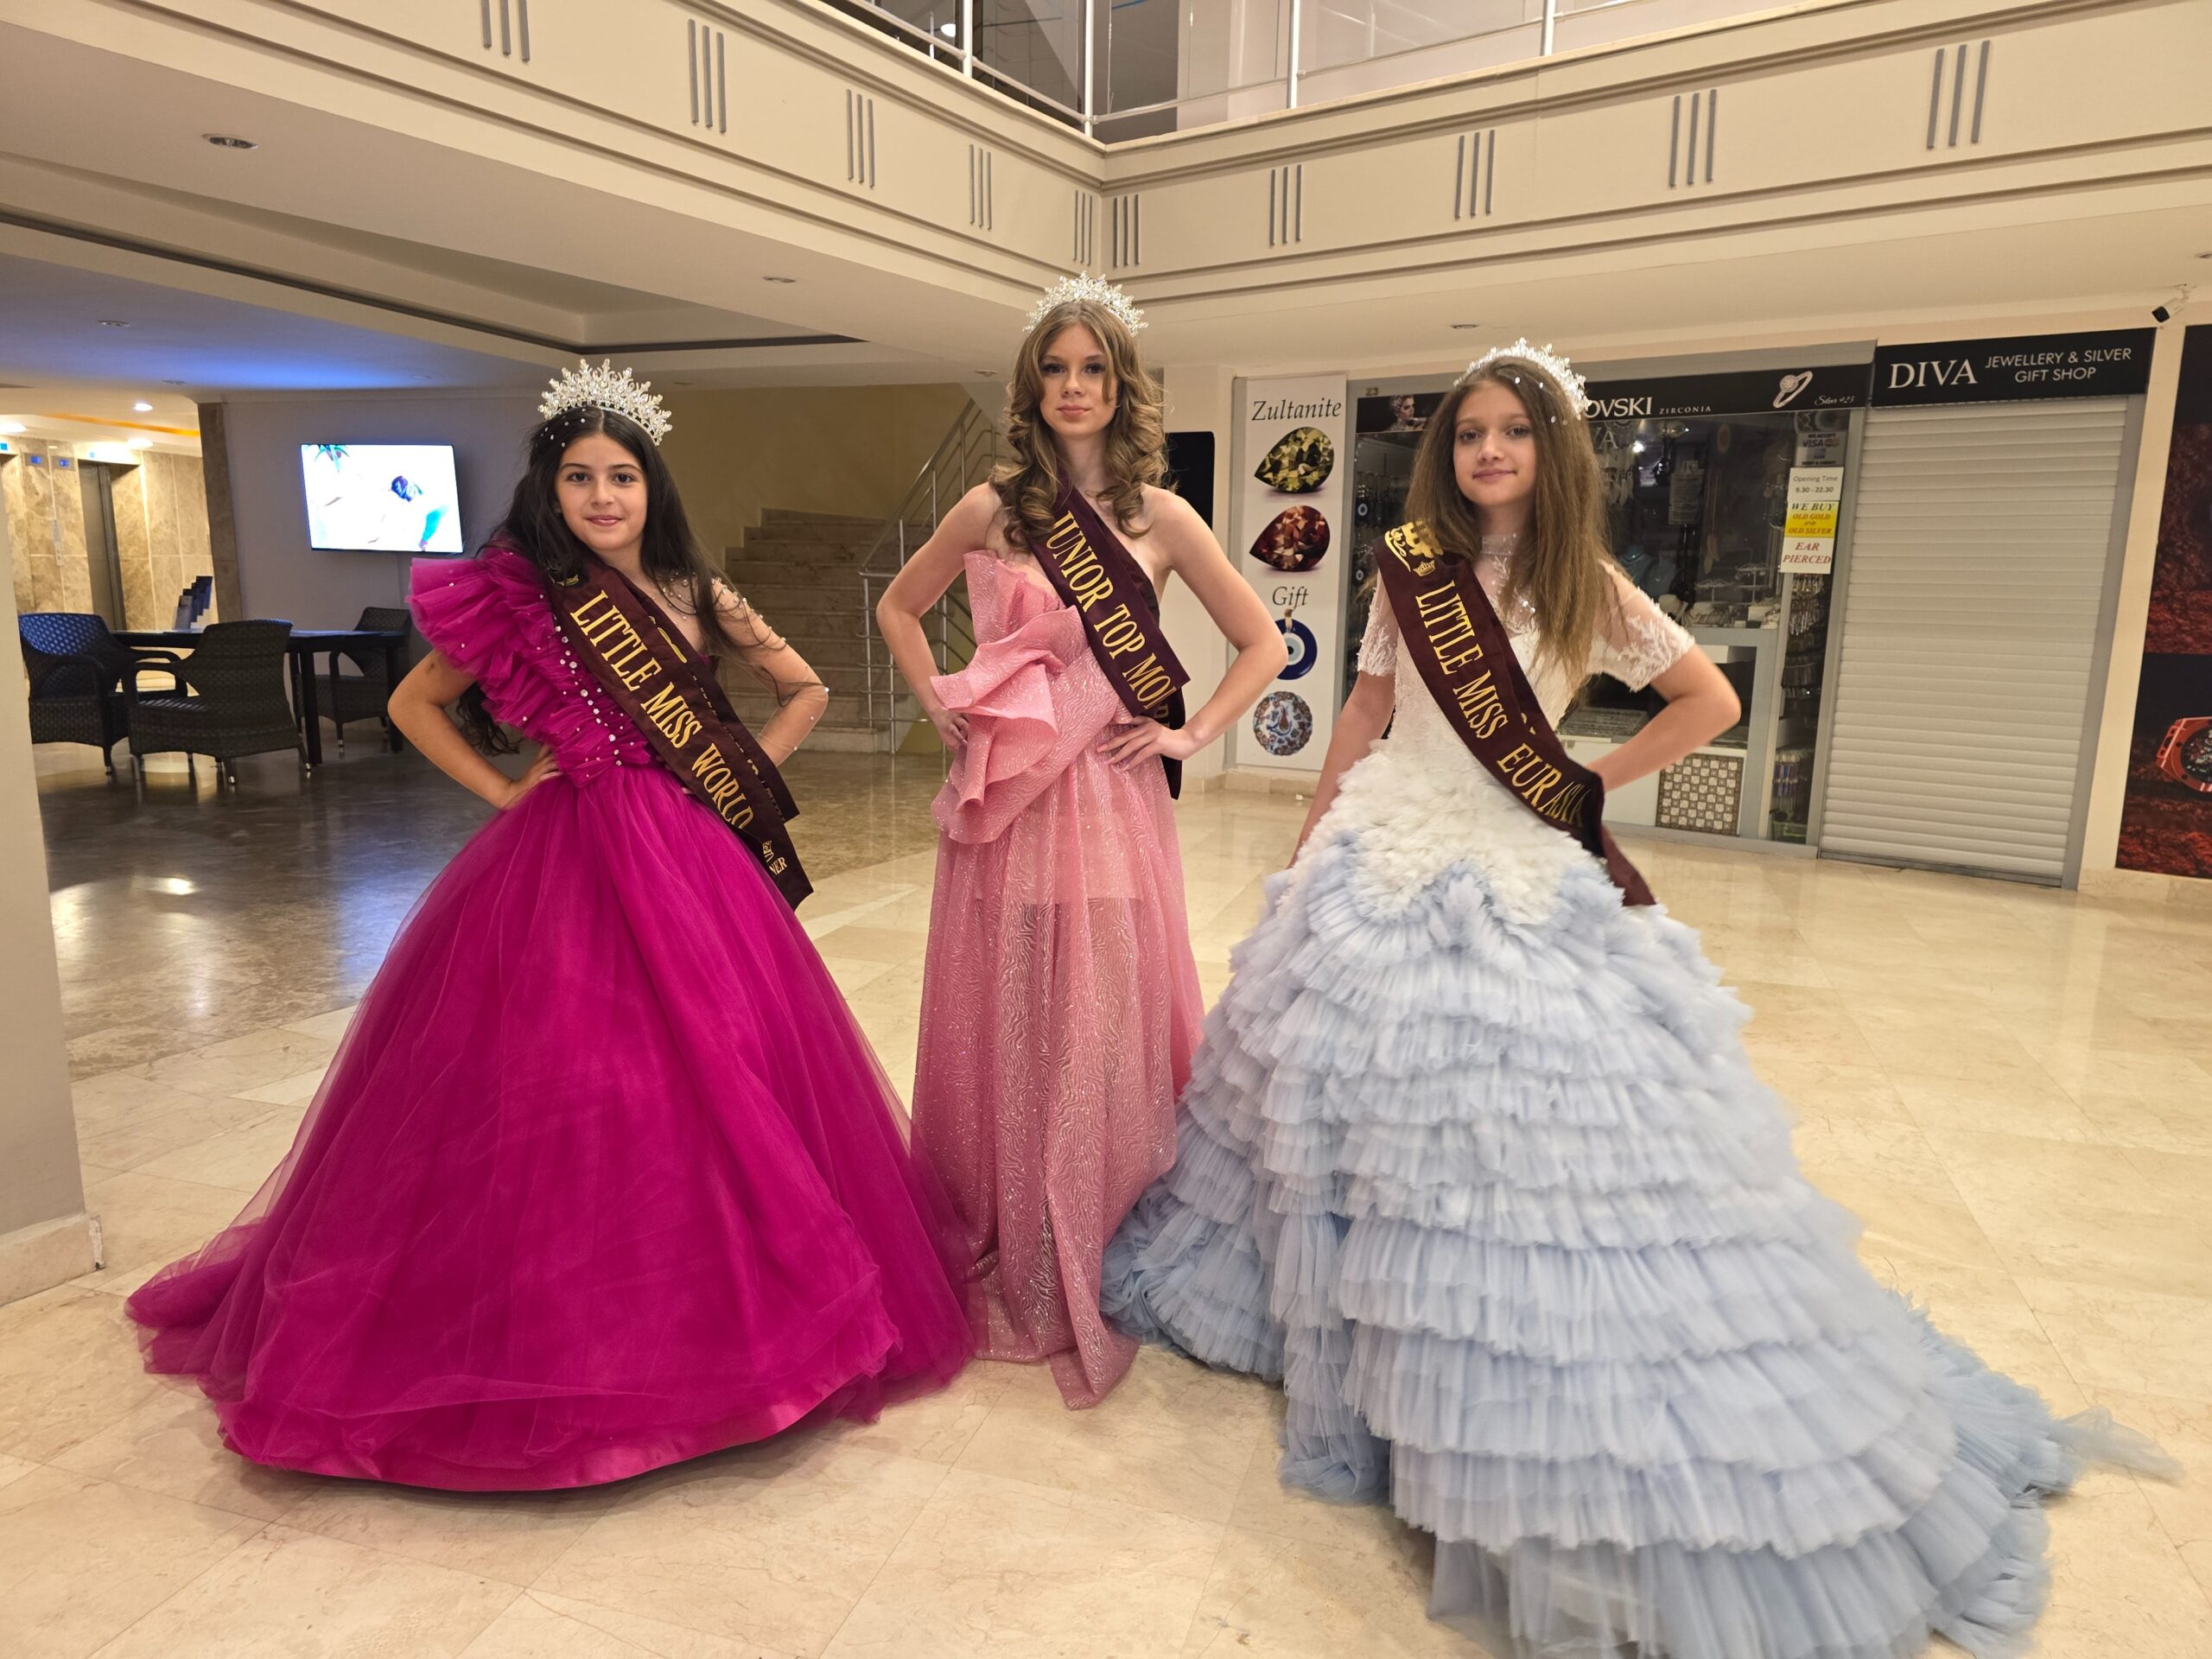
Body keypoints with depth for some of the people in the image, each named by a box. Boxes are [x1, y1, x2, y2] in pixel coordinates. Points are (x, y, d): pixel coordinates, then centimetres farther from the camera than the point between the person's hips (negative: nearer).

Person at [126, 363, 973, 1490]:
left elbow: (805, 691, 16)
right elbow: (413, 704, 10)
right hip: (560, 864, -3)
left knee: (712, 1076, 6)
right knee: (563, 1088, 0)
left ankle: (714, 1313, 25)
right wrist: (503, 792, 0)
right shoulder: (515, 595, 0)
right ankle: (556, 1329, 19)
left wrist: (743, 775, 5)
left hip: (691, 864, 3)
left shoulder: (694, 595, 8)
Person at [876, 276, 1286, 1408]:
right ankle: (1009, 1273, 27)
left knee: (1109, 1036, 5)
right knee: (1005, 1035, 7)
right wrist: (939, 705, 6)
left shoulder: (1160, 518, 4)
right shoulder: (991, 510, 4)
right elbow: (898, 608, 19)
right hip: (1005, 803, 1)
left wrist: (1190, 734, 0)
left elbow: (1263, 645, 10)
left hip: (1112, 802, 0)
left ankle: (1106, 1273, 26)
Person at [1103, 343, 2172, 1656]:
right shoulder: (1410, 570, 4)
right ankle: (1355, 1342, 33)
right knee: (1359, 1099, 10)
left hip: (1517, 876, -2)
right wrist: (1310, 843, 10)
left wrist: (1592, 781, -3)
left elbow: (1712, 701, 4)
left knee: (1528, 1128, -4)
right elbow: (1365, 709, 10)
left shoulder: (1586, 587, -2)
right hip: (1385, 858, 3)